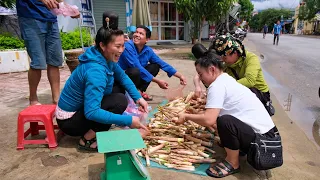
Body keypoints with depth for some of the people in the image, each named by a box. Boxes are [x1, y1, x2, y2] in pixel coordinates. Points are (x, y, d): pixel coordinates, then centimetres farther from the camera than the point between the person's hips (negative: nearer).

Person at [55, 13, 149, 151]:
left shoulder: (106, 58, -6)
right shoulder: (95, 71, -32)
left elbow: (122, 77, 7)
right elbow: (91, 112, -36)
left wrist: (138, 97, -7)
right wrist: (128, 120, -34)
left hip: (81, 108, 9)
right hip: (69, 120, -8)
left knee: (119, 86, 4)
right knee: (120, 101, -23)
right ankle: (87, 139, -11)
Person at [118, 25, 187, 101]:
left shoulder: (148, 50, -4)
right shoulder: (128, 47, -23)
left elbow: (162, 63, 0)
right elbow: (137, 67, -29)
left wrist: (180, 76, -5)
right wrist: (157, 81, -26)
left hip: (135, 76, 7)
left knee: (155, 66, -1)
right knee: (135, 71, -35)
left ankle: (140, 91, 0)